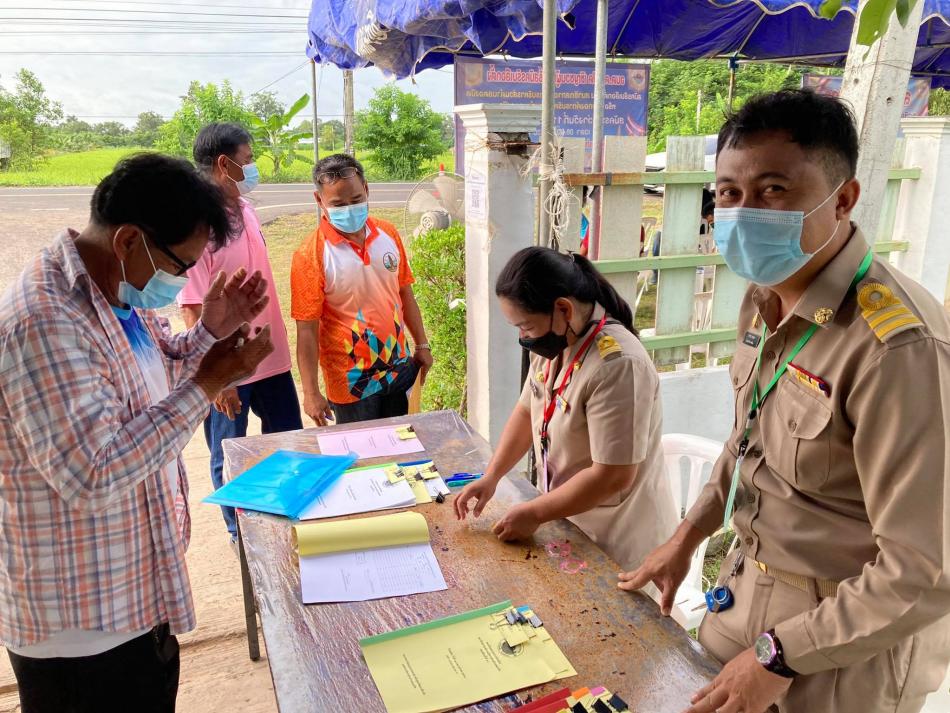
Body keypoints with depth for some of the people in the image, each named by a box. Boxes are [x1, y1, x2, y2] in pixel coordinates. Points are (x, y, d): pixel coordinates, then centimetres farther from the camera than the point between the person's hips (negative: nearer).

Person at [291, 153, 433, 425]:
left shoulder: (388, 234, -2)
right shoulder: (311, 255, -16)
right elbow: (307, 329, -15)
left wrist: (422, 344, 12)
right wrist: (311, 393, -16)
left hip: (399, 369, 5)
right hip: (352, 382, -4)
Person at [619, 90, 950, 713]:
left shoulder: (900, 346, -31)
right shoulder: (766, 299, -4)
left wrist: (777, 657, -18)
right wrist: (687, 537, 13)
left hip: (847, 643, -7)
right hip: (749, 591, 7)